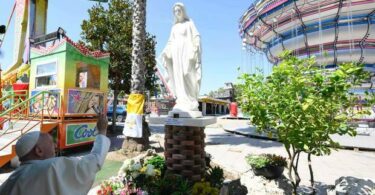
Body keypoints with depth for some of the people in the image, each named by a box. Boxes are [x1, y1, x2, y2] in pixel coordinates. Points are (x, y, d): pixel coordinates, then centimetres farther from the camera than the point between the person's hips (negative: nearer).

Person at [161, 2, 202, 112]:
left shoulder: (189, 23, 10)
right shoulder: (174, 27, 23)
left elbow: (196, 37, 0)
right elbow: (170, 42, 20)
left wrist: (195, 49, -16)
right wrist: (164, 53, 7)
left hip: (186, 52, -5)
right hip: (176, 52, 5)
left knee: (187, 77, -14)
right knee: (178, 77, -3)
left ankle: (190, 103, -12)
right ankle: (182, 103, -3)